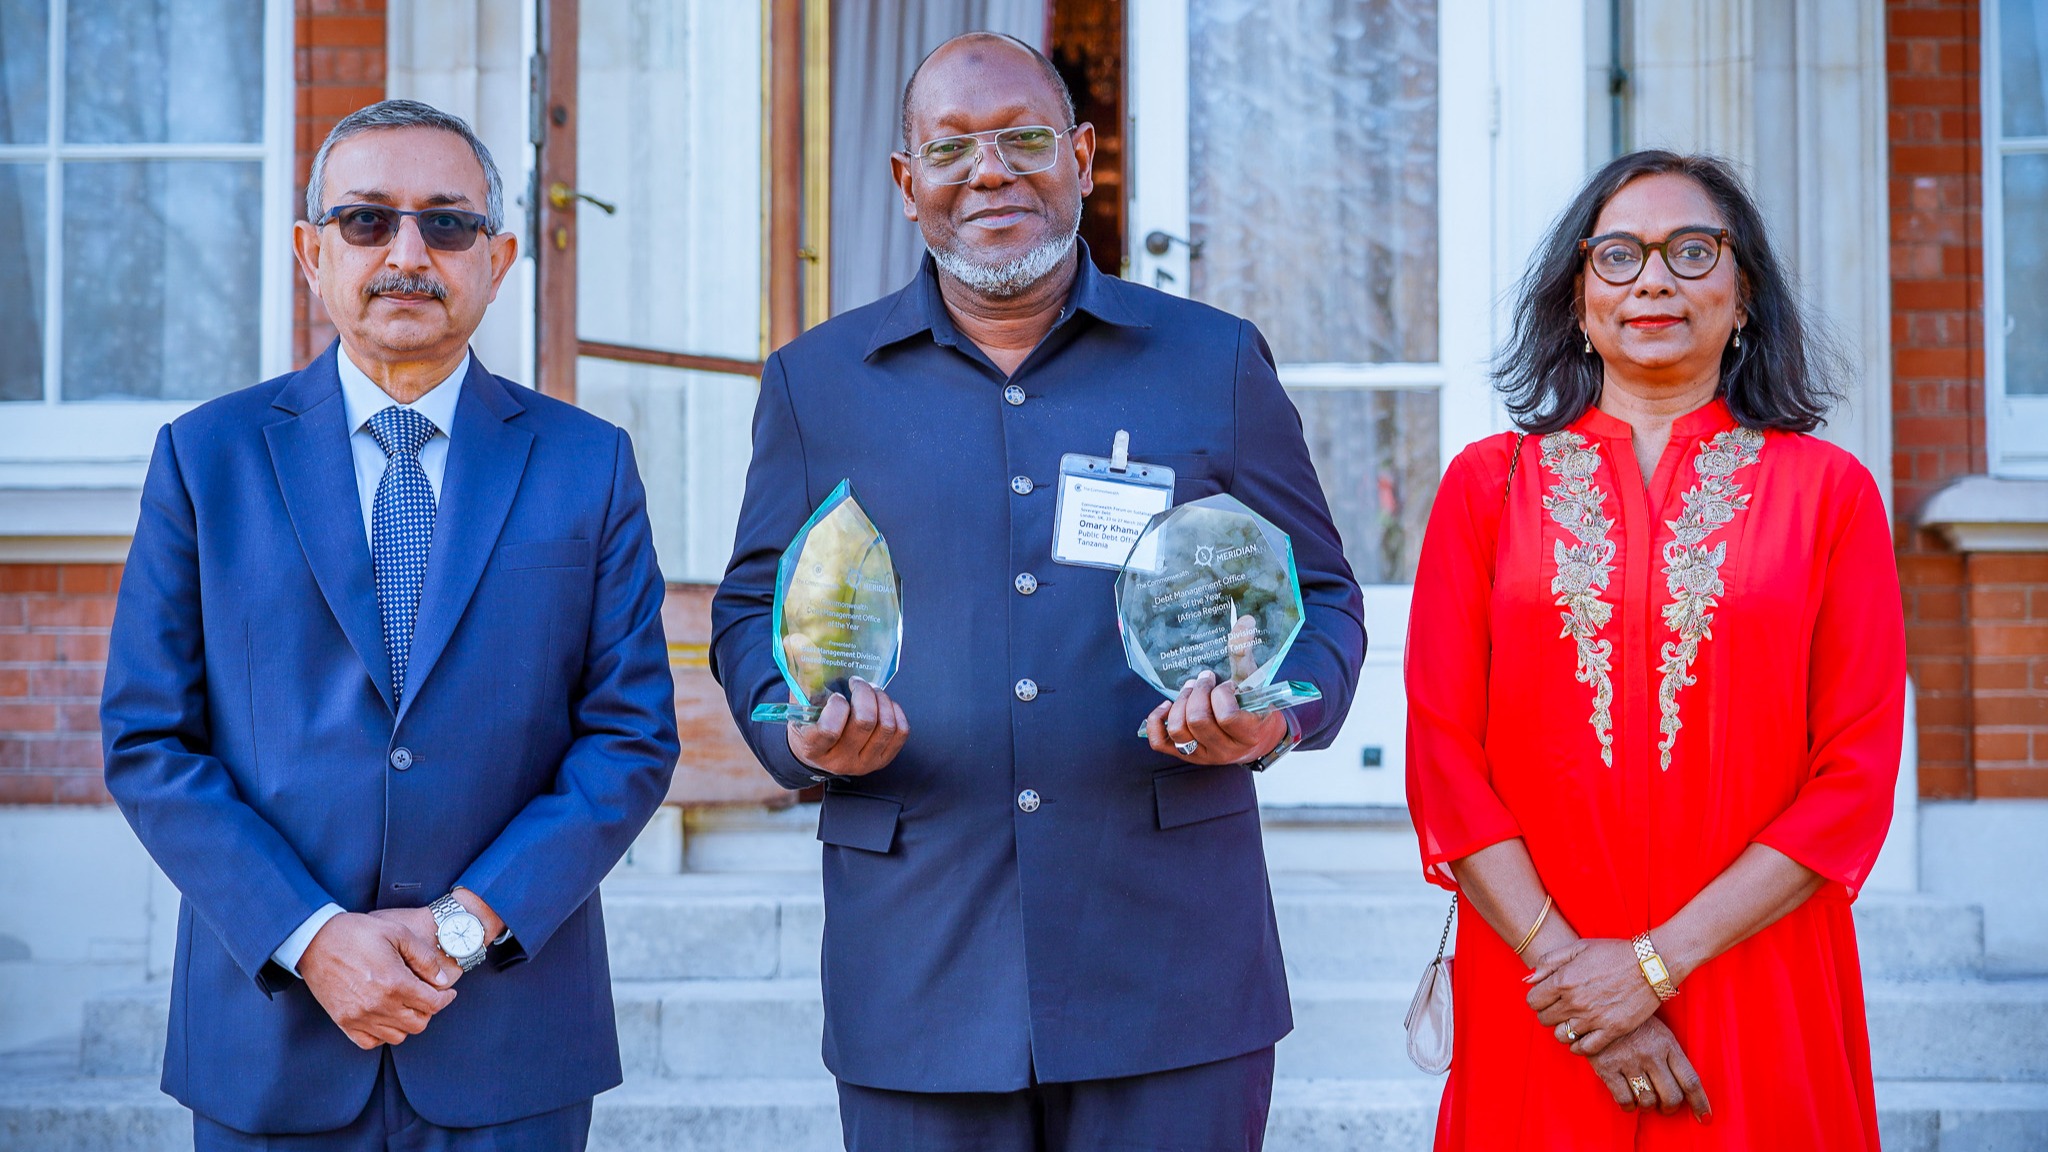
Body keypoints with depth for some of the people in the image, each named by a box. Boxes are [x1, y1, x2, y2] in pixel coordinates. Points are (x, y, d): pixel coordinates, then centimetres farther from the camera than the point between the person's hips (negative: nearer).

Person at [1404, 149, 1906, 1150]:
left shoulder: (1828, 491, 3)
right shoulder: (1488, 485, 5)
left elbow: (1856, 777, -3)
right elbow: (1443, 759, 0)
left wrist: (1655, 963, -11)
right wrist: (1562, 958, -12)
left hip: (1762, 1021, 0)